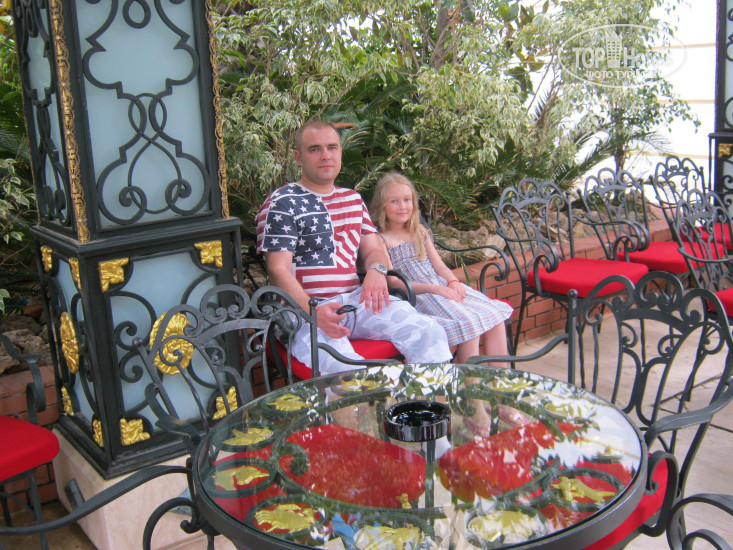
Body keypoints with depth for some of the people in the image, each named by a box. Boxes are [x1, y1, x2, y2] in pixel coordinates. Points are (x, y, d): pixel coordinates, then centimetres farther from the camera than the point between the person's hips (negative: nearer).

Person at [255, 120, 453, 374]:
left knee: (429, 332, -16)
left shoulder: (353, 199, 22)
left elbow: (373, 249, 24)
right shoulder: (281, 204, 0)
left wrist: (377, 270, -3)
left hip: (355, 301, 6)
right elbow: (278, 272, -8)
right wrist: (314, 312, -26)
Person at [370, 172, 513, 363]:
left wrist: (453, 282, -7)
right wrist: (435, 289, -18)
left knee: (495, 319, -10)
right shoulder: (380, 240, -3)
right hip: (415, 296, -7)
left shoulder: (420, 232, 19)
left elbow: (439, 265, 16)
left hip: (442, 288, 7)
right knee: (469, 326, -29)